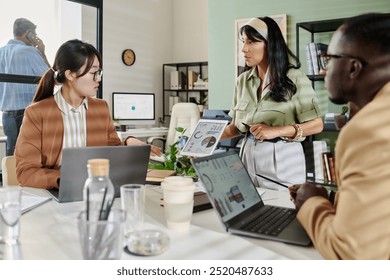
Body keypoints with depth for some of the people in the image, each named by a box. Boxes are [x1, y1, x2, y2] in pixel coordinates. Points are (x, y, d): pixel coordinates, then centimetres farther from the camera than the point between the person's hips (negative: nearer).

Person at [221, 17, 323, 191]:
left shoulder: (295, 79, -8)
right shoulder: (243, 80, 6)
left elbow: (316, 125, -8)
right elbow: (236, 126, 11)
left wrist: (276, 131, -19)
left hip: (282, 159, -4)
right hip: (248, 155, 4)